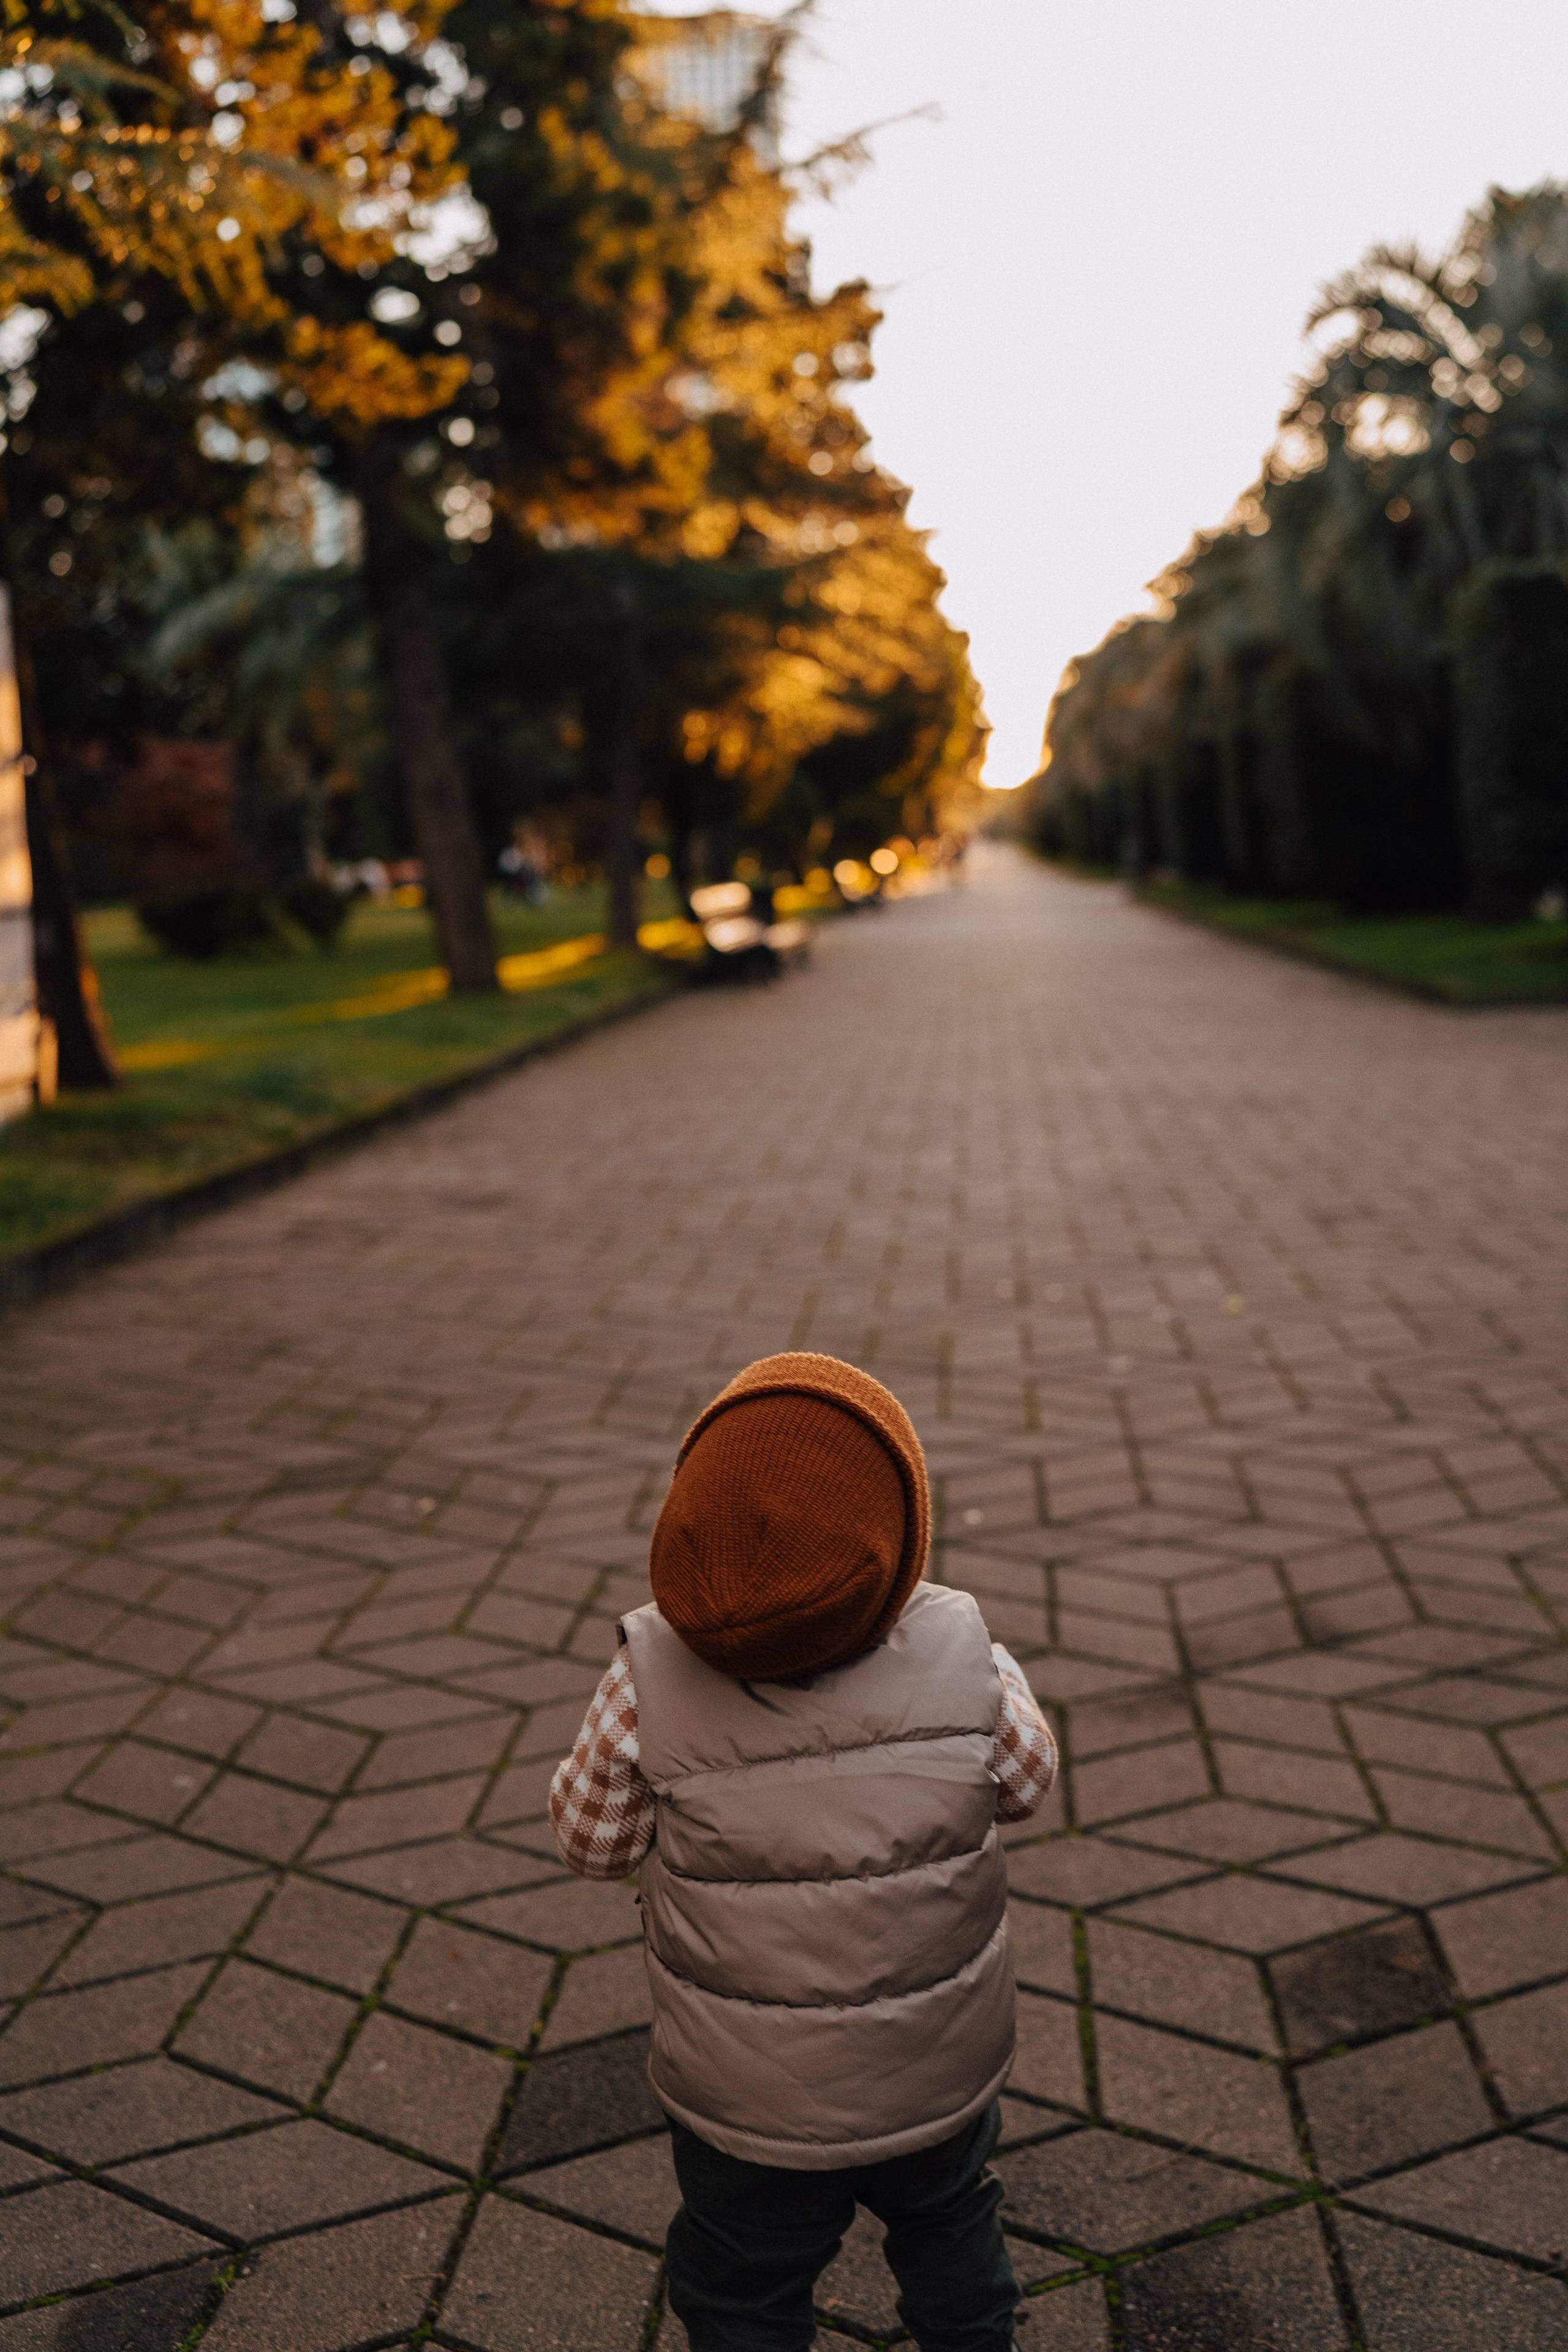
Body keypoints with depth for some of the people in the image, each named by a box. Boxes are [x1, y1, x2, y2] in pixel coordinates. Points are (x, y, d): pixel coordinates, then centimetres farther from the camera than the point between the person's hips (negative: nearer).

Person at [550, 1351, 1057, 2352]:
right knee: (950, 2231, 33)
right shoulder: (963, 1661, -24)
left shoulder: (653, 1689, -28)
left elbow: (591, 1841, -10)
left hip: (753, 2107, -2)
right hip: (941, 2078, 2)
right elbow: (1027, 1782, -5)